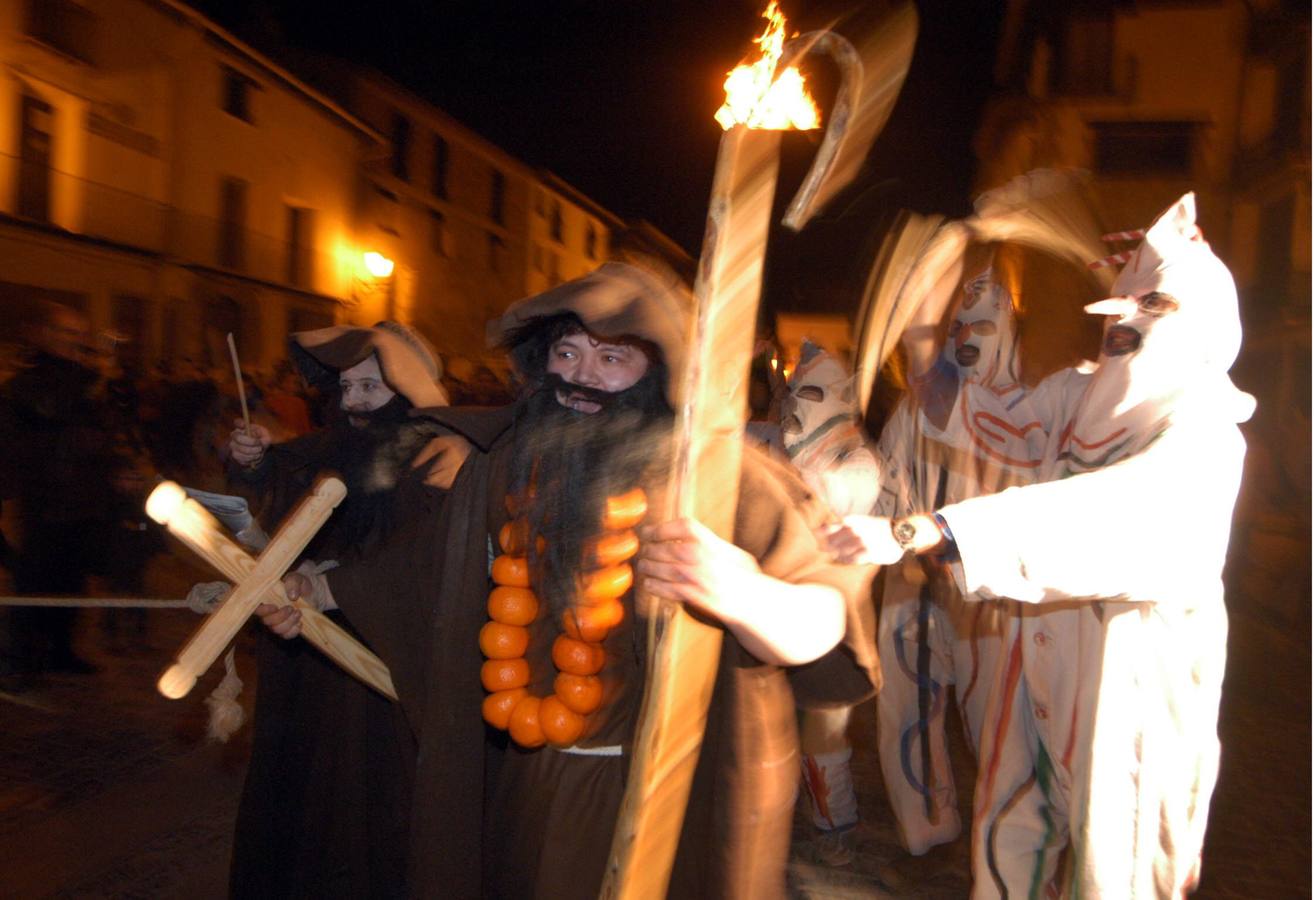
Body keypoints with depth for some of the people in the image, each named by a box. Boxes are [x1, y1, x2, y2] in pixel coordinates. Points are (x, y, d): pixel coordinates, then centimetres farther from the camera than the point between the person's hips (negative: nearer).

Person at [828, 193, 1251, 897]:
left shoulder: (1201, 432, -18)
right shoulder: (1073, 395, 3)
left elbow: (1090, 516, -36)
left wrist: (912, 533, -45)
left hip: (1134, 672, -6)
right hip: (1043, 650, 6)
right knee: (1015, 830, 16)